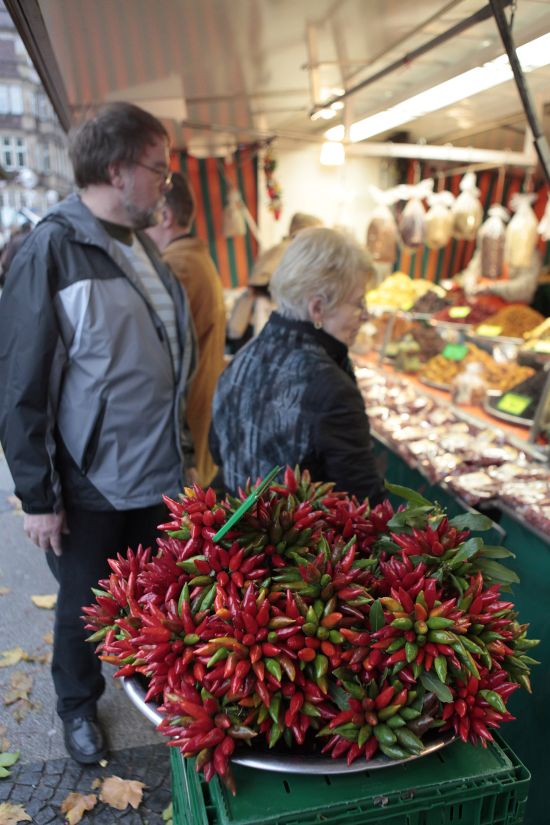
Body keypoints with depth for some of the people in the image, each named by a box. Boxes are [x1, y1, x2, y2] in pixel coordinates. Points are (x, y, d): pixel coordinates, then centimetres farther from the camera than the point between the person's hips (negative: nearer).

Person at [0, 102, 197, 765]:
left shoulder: (142, 245, 6)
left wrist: (182, 448, 14)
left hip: (158, 475, 6)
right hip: (89, 486, -6)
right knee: (84, 607, 16)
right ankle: (78, 707, 42)